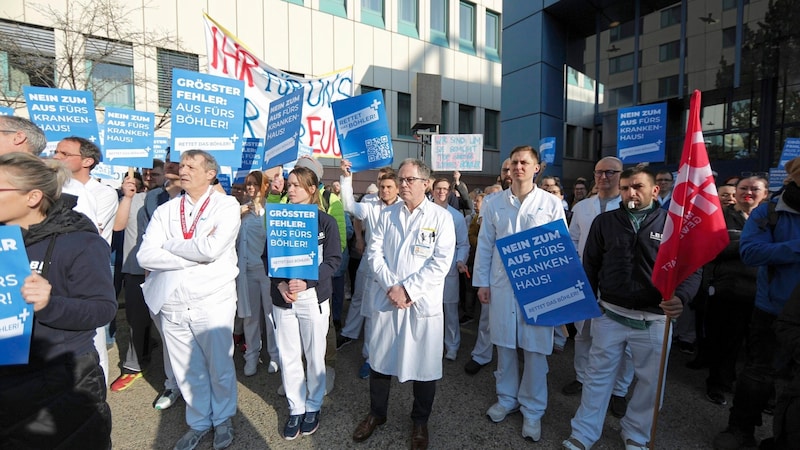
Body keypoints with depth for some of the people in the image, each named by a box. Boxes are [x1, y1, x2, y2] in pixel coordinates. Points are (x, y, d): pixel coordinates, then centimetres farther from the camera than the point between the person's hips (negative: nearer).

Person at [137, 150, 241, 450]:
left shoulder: (226, 206, -4)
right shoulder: (165, 210, 8)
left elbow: (211, 249, -19)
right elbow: (145, 256, -5)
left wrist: (169, 246, -5)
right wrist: (195, 253, -13)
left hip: (212, 300, -4)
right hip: (171, 303, 4)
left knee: (219, 366, 10)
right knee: (187, 370, 16)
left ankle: (222, 419, 35)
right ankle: (198, 422, 38)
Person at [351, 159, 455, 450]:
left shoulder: (441, 217, -4)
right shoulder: (387, 214, 7)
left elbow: (441, 262, -11)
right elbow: (375, 253, 1)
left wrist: (407, 288, -15)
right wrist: (391, 287, -12)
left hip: (423, 303, -3)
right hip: (386, 299, 3)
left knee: (424, 364, 10)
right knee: (379, 359, 15)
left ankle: (420, 421, 35)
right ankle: (376, 413, 40)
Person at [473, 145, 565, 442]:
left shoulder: (551, 204, 0)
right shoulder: (494, 203, 4)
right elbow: (484, 245, 5)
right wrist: (481, 281, 3)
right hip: (502, 285, 2)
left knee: (535, 350, 7)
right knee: (504, 345, 13)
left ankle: (532, 409, 27)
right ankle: (507, 398, 34)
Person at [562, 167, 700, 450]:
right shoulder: (605, 222, 2)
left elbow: (691, 270, -4)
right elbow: (590, 266, 7)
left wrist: (680, 297, -24)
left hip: (654, 320, 0)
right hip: (609, 315, 1)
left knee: (650, 381, 16)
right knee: (598, 376, 12)